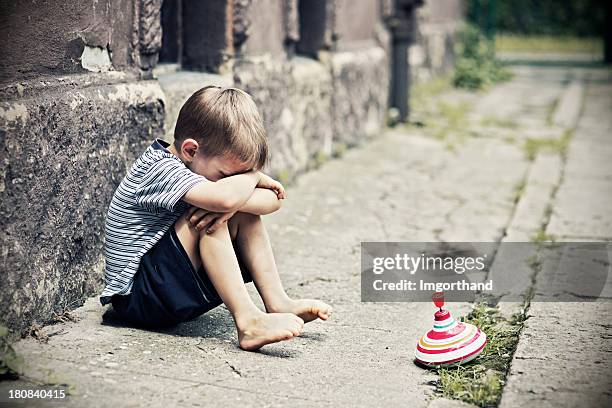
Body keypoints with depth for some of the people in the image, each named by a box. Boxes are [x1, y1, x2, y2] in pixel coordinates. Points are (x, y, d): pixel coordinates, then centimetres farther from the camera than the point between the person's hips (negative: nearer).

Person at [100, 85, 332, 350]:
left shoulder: (206, 163, 2)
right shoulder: (159, 169, -23)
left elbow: (274, 199, -6)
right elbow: (223, 196, -41)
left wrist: (233, 205, -27)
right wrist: (252, 176, -19)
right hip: (136, 296, -8)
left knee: (244, 214, -3)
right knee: (208, 219, -28)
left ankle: (277, 302, -6)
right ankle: (247, 320, -29)